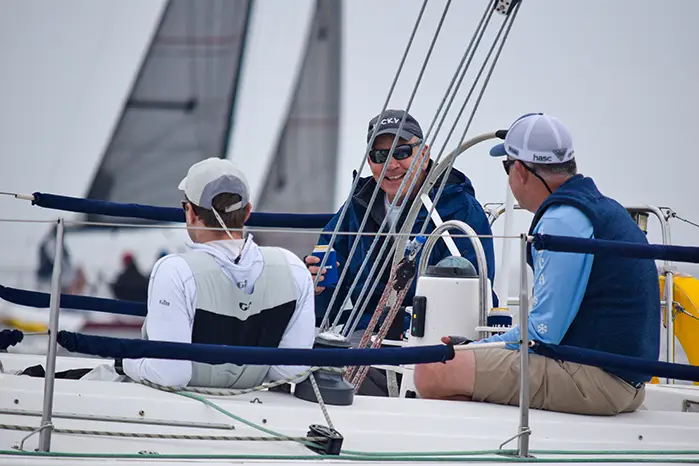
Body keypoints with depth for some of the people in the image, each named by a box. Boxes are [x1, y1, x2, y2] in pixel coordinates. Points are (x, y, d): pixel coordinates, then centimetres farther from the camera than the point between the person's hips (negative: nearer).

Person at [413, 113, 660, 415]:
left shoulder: (563, 220, -13)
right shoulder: (604, 208, 19)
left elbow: (543, 332, -17)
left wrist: (475, 346, -4)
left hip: (594, 379, -11)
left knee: (433, 372, -17)